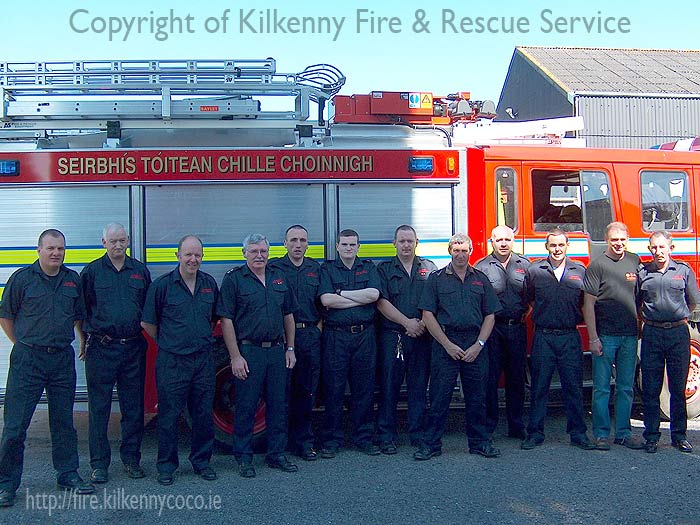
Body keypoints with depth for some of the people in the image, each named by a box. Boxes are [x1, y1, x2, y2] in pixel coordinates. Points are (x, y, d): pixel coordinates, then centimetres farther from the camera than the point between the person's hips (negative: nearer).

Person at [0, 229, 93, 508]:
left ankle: (68, 474, 23)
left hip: (63, 359, 4)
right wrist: (23, 345, 5)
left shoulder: (73, 280, 8)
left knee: (64, 420, 12)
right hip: (28, 359, -3)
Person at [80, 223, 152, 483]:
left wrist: (145, 335, 10)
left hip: (134, 348, 2)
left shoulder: (140, 271, 9)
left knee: (133, 407, 8)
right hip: (101, 349, -2)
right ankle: (99, 464, 13)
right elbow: (80, 310, 5)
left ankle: (131, 459, 21)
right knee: (99, 408, 3)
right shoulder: (91, 271, 3)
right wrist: (86, 340, 3)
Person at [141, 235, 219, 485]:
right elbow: (148, 322, 2)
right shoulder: (162, 285, -6)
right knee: (169, 415, 4)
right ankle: (167, 465, 17)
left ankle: (201, 460, 24)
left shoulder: (210, 283, 7)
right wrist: (167, 342, 7)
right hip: (172, 361, -4)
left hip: (204, 359, 4)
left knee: (204, 414, 10)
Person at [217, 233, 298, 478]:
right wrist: (235, 357, -12)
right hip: (248, 352, -5)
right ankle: (244, 458, 15)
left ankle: (276, 454, 22)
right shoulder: (233, 279, -4)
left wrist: (290, 349, 10)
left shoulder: (279, 278, 11)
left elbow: (288, 315, 16)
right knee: (246, 406, 3)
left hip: (277, 351, 5)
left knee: (278, 404, 10)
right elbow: (226, 320, -8)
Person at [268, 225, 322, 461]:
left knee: (307, 391, 6)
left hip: (311, 336, 3)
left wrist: (317, 329, 6)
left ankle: (303, 441, 16)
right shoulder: (273, 268, 3)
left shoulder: (316, 269, 14)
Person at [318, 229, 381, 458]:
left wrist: (342, 294, -7)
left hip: (364, 335, 2)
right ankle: (332, 440, 12)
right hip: (336, 335, -2)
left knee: (364, 388, 7)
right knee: (334, 388, 2)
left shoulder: (369, 267, 11)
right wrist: (361, 299, -8)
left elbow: (374, 294, -7)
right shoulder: (327, 269, 5)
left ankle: (364, 437, 18)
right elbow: (326, 299, -11)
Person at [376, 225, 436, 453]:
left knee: (419, 386, 7)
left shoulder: (428, 267, 11)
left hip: (422, 336, 2)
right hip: (392, 337, -2)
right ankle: (387, 437, 7)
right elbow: (382, 302, -5)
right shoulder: (384, 269, 6)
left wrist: (423, 323, -10)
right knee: (389, 385, 0)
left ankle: (418, 434, 17)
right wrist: (407, 322, -11)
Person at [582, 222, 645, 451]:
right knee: (602, 387, 2)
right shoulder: (597, 265, -6)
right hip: (605, 335, -4)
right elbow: (588, 304, -8)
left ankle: (623, 432, 21)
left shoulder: (635, 261, 8)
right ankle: (601, 434, 11)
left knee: (626, 387, 11)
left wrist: (640, 327, 12)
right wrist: (593, 338, -12)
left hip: (630, 336, 4)